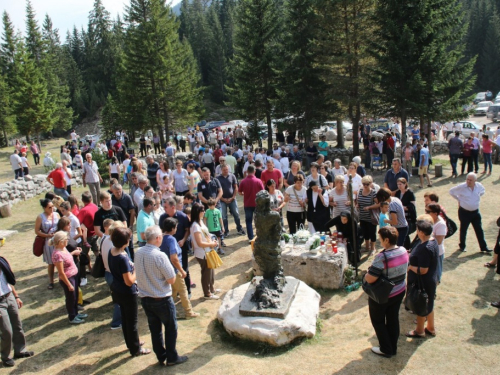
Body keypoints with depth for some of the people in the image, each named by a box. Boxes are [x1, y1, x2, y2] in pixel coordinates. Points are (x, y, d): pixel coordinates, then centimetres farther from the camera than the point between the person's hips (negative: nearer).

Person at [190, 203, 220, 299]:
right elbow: (200, 243, -26)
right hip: (202, 254, -9)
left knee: (210, 270, 24)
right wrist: (211, 244, -15)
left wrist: (212, 241, 0)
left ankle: (212, 288, 42)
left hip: (207, 252, 9)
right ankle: (207, 294, 23)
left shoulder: (200, 221, 4)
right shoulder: (195, 226, -25)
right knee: (206, 273, 6)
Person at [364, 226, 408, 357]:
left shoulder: (382, 257, -32)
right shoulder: (403, 251, -8)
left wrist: (367, 274, -10)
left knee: (378, 321, 15)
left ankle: (386, 349, 27)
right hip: (399, 292, 7)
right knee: (393, 319, 21)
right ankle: (393, 348, 36)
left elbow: (370, 279, -30)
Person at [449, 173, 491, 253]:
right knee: (463, 230, 11)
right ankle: (462, 246, 30)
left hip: (475, 212, 3)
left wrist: (478, 197, 7)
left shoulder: (479, 186, -6)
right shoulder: (461, 187, -18)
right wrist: (459, 199, -2)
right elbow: (451, 191, -3)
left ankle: (483, 247, 20)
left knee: (479, 230, 9)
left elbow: (482, 191, 19)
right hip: (464, 212, -3)